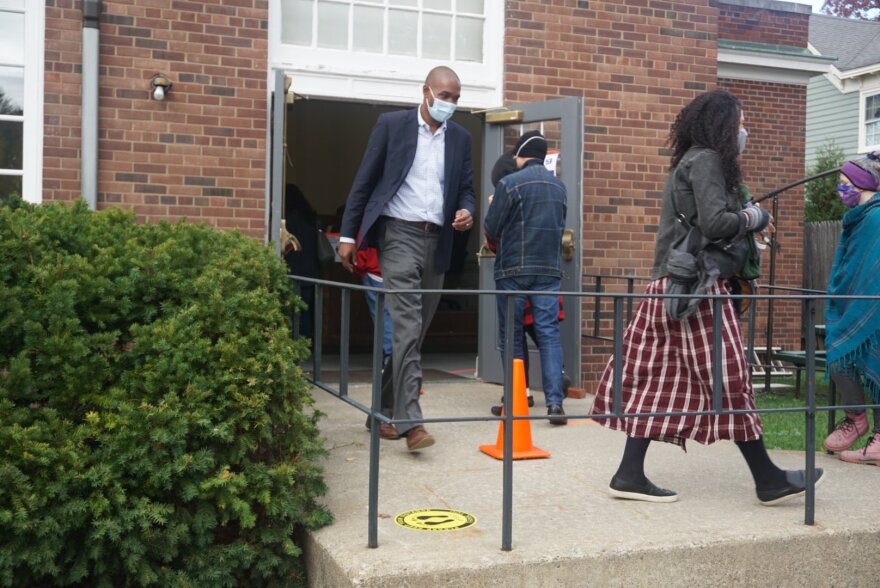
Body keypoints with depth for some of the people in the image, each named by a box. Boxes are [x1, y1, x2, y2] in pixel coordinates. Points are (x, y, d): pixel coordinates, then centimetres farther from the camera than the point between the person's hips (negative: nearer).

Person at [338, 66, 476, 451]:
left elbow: (466, 189, 16)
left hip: (437, 240, 5)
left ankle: (386, 411, 20)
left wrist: (466, 212, -8)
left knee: (416, 330, 8)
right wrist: (348, 235, -2)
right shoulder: (392, 124, 1)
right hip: (400, 233, -5)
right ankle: (410, 420, -17)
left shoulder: (460, 138, 12)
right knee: (406, 325, -15)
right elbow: (365, 180, 2)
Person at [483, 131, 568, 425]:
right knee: (549, 333, 1)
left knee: (511, 335, 8)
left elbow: (490, 230, -5)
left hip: (513, 269, -3)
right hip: (549, 269, 3)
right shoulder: (559, 186, 9)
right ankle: (554, 401, -10)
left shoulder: (510, 183, -7)